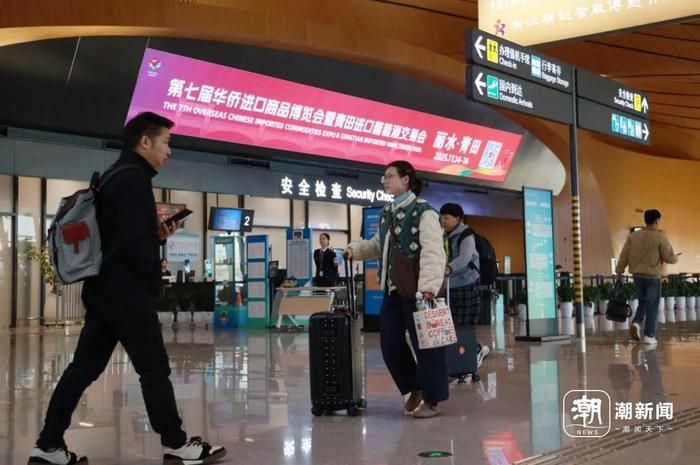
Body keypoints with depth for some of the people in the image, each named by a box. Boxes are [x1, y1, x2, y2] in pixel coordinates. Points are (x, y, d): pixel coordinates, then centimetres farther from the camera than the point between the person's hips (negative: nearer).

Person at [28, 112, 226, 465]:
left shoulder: (114, 176, 18)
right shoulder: (134, 178, -14)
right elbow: (133, 243, -21)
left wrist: (158, 235, 11)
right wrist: (154, 274, -5)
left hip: (103, 289, 10)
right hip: (127, 292, -10)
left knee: (84, 367, 10)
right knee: (154, 369, -1)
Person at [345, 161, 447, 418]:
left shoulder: (424, 212, -10)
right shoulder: (386, 214, 15)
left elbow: (433, 252, -18)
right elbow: (378, 245, 26)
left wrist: (428, 286, -27)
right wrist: (355, 249, 9)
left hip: (418, 290, -8)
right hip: (392, 289, 8)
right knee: (390, 342, 12)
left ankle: (432, 400, 14)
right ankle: (414, 388, 32)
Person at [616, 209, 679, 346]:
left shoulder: (633, 236, 2)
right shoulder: (660, 237, -10)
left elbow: (623, 256, 2)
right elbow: (670, 258, -7)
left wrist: (618, 272, 8)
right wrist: (676, 257, 15)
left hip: (637, 276, 4)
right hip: (653, 277, -4)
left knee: (643, 302, 21)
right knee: (652, 306, 5)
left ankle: (636, 323, -2)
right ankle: (649, 336, 5)